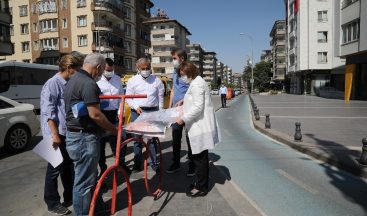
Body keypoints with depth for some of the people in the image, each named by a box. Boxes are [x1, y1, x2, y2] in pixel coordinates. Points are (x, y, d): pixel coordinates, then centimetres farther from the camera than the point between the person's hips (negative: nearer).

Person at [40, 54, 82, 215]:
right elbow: (48, 112, -18)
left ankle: (69, 197, 33)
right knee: (55, 168, 4)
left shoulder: (68, 84, 10)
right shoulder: (52, 84, -13)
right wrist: (55, 134, -20)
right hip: (57, 133, -8)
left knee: (68, 166, 17)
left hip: (68, 133, 8)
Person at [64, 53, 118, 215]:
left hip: (75, 134, 11)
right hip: (84, 138, -11)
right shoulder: (88, 83, -19)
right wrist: (114, 129, -12)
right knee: (84, 181, 3)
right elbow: (94, 114, -24)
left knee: (89, 176, 23)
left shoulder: (73, 80, 13)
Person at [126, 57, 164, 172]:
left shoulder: (156, 80, 6)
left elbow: (160, 97, 9)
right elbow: (128, 98, 4)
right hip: (137, 112, 0)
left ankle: (154, 162, 15)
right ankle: (137, 163, 17)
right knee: (137, 137, 6)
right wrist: (136, 107, -13)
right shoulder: (132, 81, 5)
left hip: (153, 111, 0)